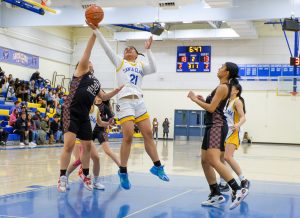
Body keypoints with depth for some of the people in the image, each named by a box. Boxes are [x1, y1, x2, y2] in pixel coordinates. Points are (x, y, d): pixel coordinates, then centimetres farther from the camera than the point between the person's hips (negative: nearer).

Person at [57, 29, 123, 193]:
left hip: (84, 115, 8)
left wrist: (117, 91, 17)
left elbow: (103, 97, 33)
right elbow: (87, 52, -7)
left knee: (87, 146, 10)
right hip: (71, 111, -8)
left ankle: (85, 176, 25)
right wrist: (94, 34, -14)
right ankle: (62, 177, -9)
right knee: (69, 144, -17)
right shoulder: (81, 71, 4)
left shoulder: (95, 81, 23)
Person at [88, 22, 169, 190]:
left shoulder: (141, 66, 18)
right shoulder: (119, 62, 14)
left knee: (148, 134, 3)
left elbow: (153, 69, -2)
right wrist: (96, 30, -2)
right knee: (128, 137, -11)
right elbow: (106, 47, 5)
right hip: (125, 101, -3)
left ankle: (157, 166, 13)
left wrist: (148, 50, -1)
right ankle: (123, 172, 1)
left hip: (139, 102, 3)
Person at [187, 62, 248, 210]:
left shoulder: (223, 87, -11)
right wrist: (202, 100, 11)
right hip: (212, 125, 11)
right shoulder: (223, 87, 19)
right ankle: (216, 194, 13)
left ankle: (238, 190, -25)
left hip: (217, 125, -11)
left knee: (214, 161, -22)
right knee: (205, 161, 10)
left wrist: (195, 99, -7)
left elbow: (211, 108, -17)